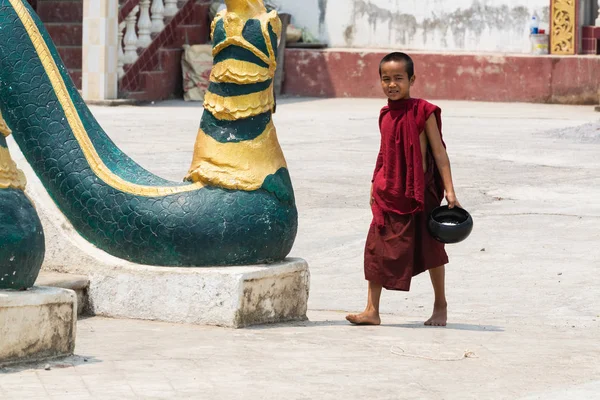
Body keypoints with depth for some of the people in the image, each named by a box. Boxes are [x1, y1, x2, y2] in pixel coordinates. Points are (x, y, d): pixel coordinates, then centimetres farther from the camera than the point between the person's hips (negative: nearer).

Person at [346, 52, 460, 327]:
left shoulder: (423, 112, -9)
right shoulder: (386, 116, 7)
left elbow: (439, 152, -9)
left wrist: (449, 190, -13)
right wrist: (375, 186, 19)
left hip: (420, 190, -5)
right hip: (389, 192, 5)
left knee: (430, 248, 8)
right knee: (378, 247, -1)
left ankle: (440, 306, 24)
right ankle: (372, 310, 2)